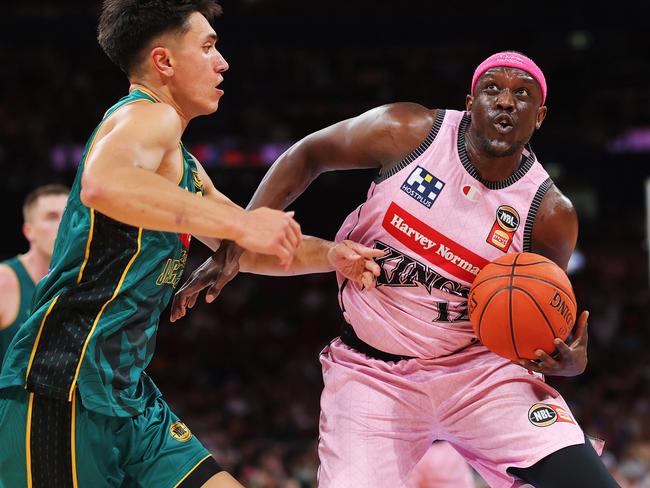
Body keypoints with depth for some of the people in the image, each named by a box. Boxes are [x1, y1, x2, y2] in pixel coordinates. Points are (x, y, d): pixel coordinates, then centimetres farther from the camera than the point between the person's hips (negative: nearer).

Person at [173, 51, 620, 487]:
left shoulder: (550, 214, -9)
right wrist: (236, 245, -5)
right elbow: (307, 156, 2)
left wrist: (570, 360, -18)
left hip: (478, 370, 0)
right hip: (373, 373, 0)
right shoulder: (408, 132, -12)